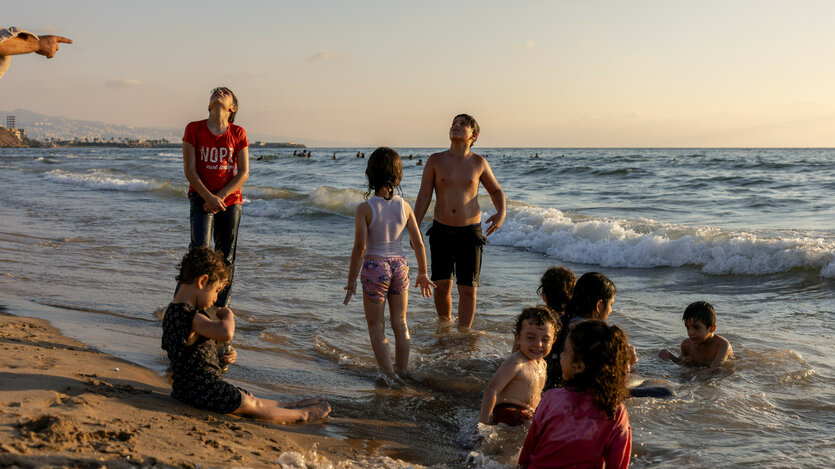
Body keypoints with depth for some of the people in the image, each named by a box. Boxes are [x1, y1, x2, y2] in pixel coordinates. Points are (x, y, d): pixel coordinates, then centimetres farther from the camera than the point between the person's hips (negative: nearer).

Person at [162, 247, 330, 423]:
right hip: (201, 390, -10)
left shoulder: (175, 310, 7)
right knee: (252, 405, 8)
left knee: (250, 400, 24)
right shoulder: (189, 316, -28)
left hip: (187, 386, 10)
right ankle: (301, 415, 23)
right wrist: (227, 315, -23)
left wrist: (222, 356, 7)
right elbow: (226, 333, -45)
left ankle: (290, 405, 39)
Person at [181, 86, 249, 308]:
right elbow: (189, 169, -4)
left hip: (230, 200, 2)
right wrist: (208, 197, -15)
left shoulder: (238, 133, 3)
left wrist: (220, 197, -12)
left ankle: (220, 309, 16)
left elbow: (244, 173, -1)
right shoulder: (194, 129, 0)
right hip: (201, 197, -2)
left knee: (226, 259, 5)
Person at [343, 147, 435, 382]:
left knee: (376, 325, 11)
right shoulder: (404, 206, -3)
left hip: (375, 268, -4)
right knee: (400, 323, 18)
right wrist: (423, 274, 12)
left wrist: (352, 280, -7)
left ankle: (389, 373, 9)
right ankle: (402, 371, 27)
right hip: (399, 266, 4)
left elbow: (360, 247, -16)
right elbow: (418, 243, 0)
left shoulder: (364, 209, -14)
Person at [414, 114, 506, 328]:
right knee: (442, 285, 2)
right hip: (441, 231, 0)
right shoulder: (436, 160, 0)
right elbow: (424, 196, 0)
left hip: (469, 232, 0)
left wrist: (501, 213, -4)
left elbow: (496, 191, 15)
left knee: (468, 289, -1)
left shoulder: (479, 163, 1)